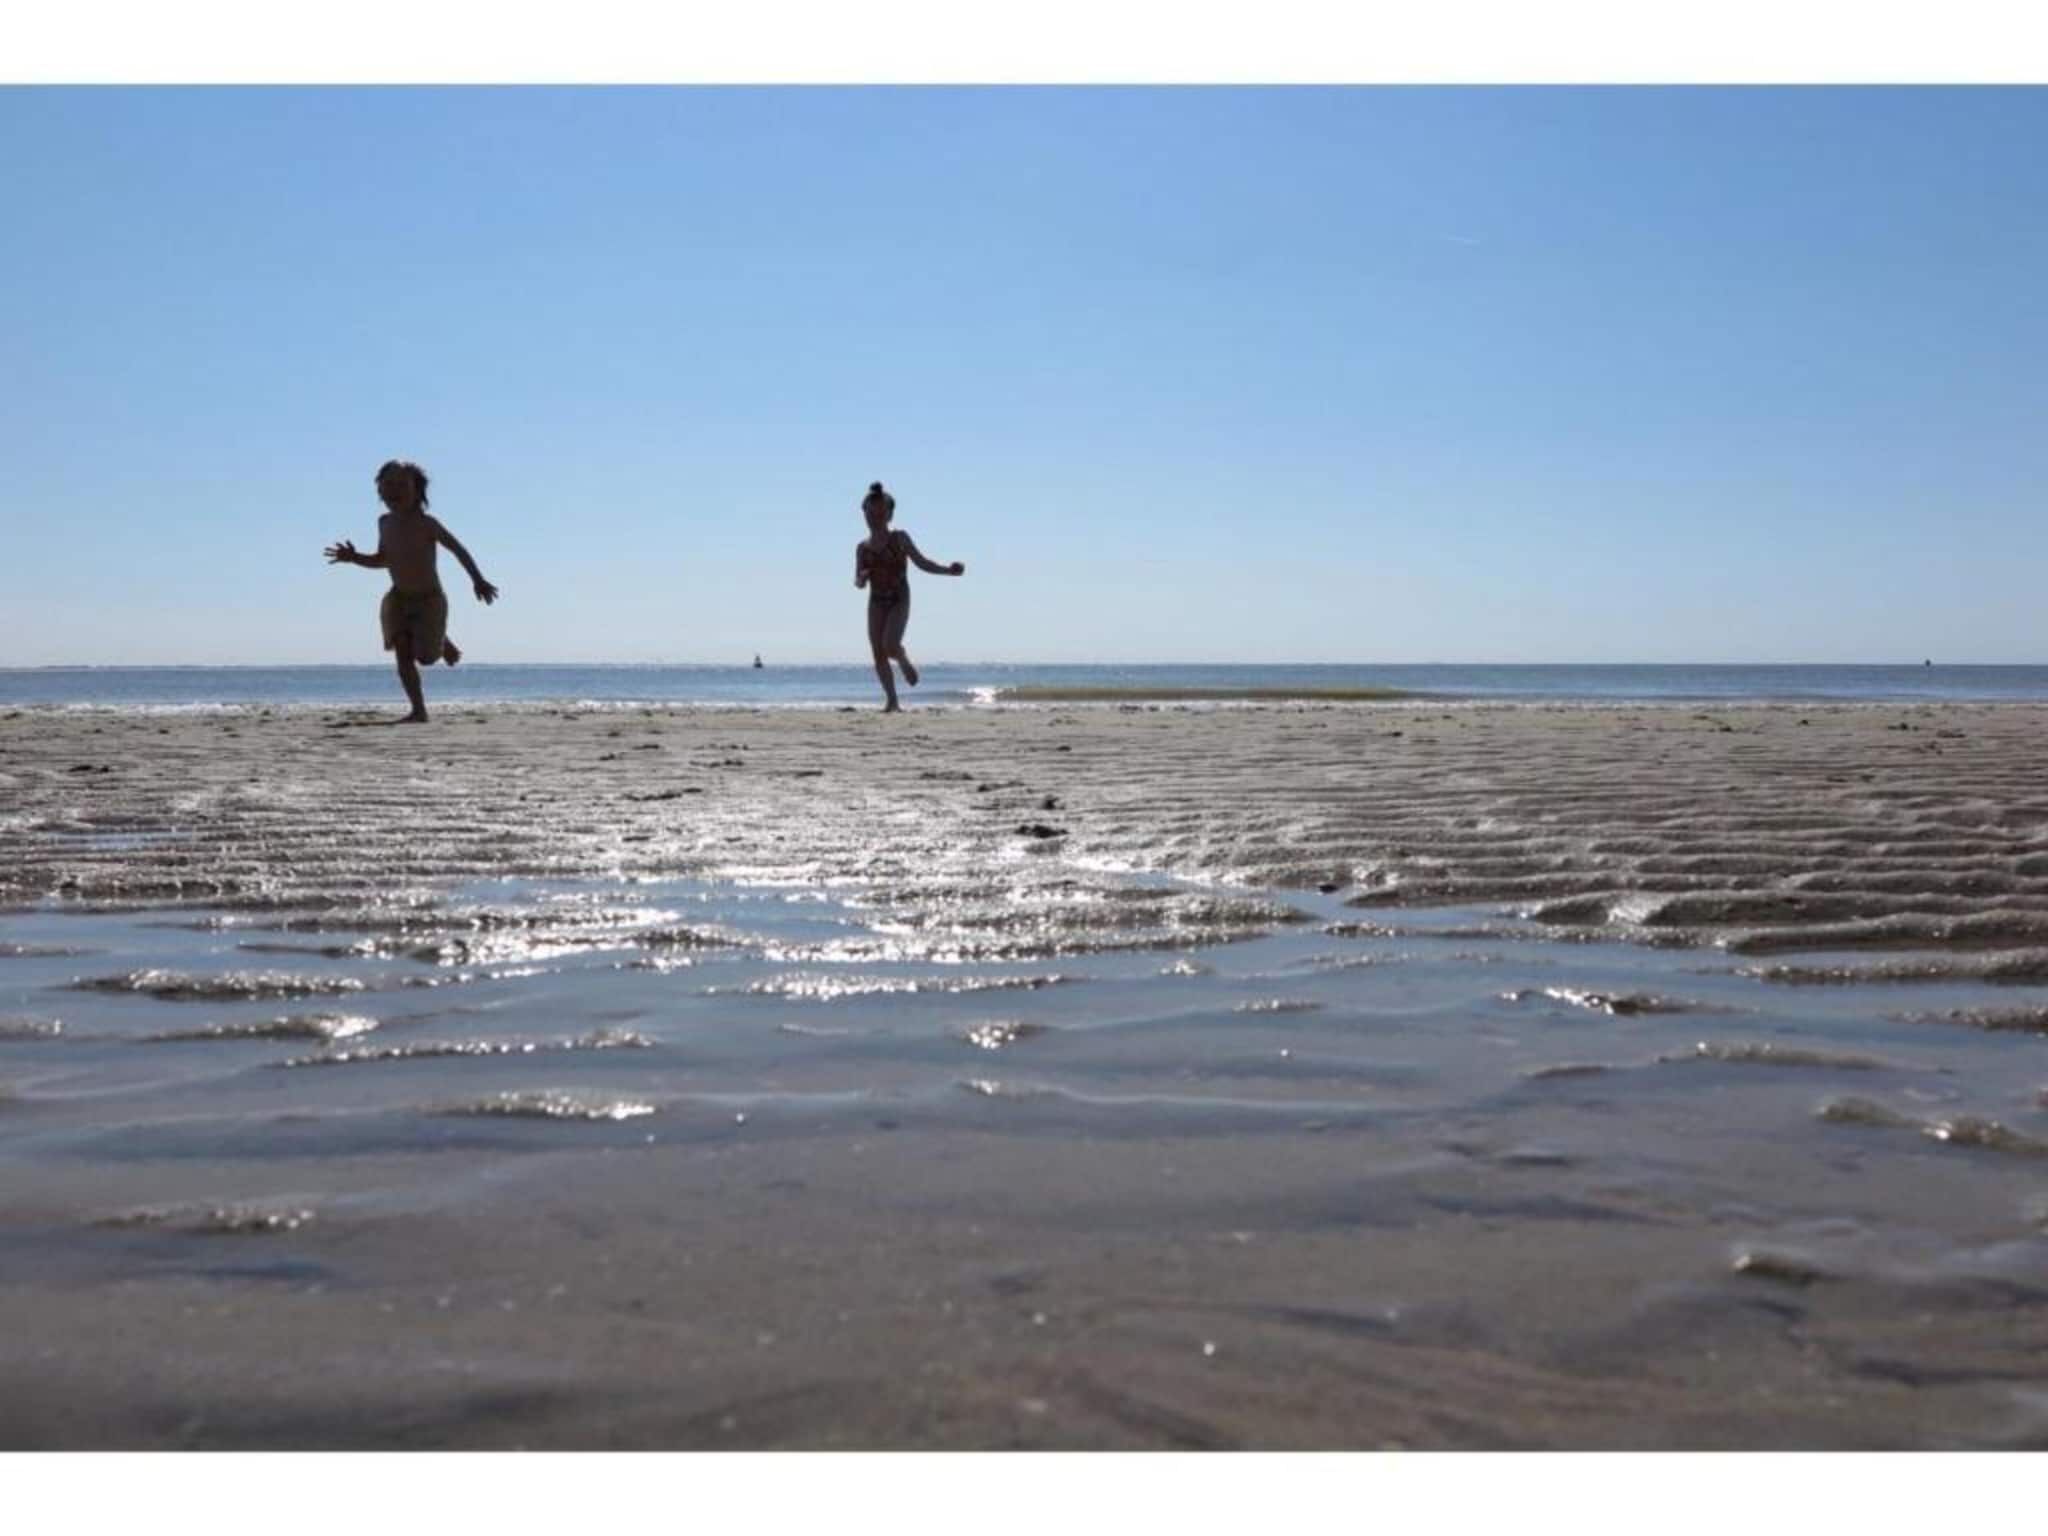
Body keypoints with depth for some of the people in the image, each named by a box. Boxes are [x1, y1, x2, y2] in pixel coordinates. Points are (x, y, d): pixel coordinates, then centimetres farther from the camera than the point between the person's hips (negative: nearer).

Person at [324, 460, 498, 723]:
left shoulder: (426, 524, -18)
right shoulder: (385, 523, 0)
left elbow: (459, 549, -11)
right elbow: (383, 560, 13)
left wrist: (478, 580, -13)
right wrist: (353, 558, -1)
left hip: (429, 599, -5)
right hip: (398, 598, 5)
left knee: (426, 657, -7)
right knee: (403, 654, -9)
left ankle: (443, 642, 30)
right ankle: (418, 710, -3)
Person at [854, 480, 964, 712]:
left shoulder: (900, 539, 0)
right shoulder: (863, 547, 7)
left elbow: (922, 562, 0)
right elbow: (858, 582, 9)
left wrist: (948, 570, -12)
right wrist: (862, 578, -15)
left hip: (899, 600, -3)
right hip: (876, 602, 3)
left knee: (890, 645, -23)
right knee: (878, 654, -4)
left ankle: (905, 662, 14)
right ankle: (892, 701, 5)